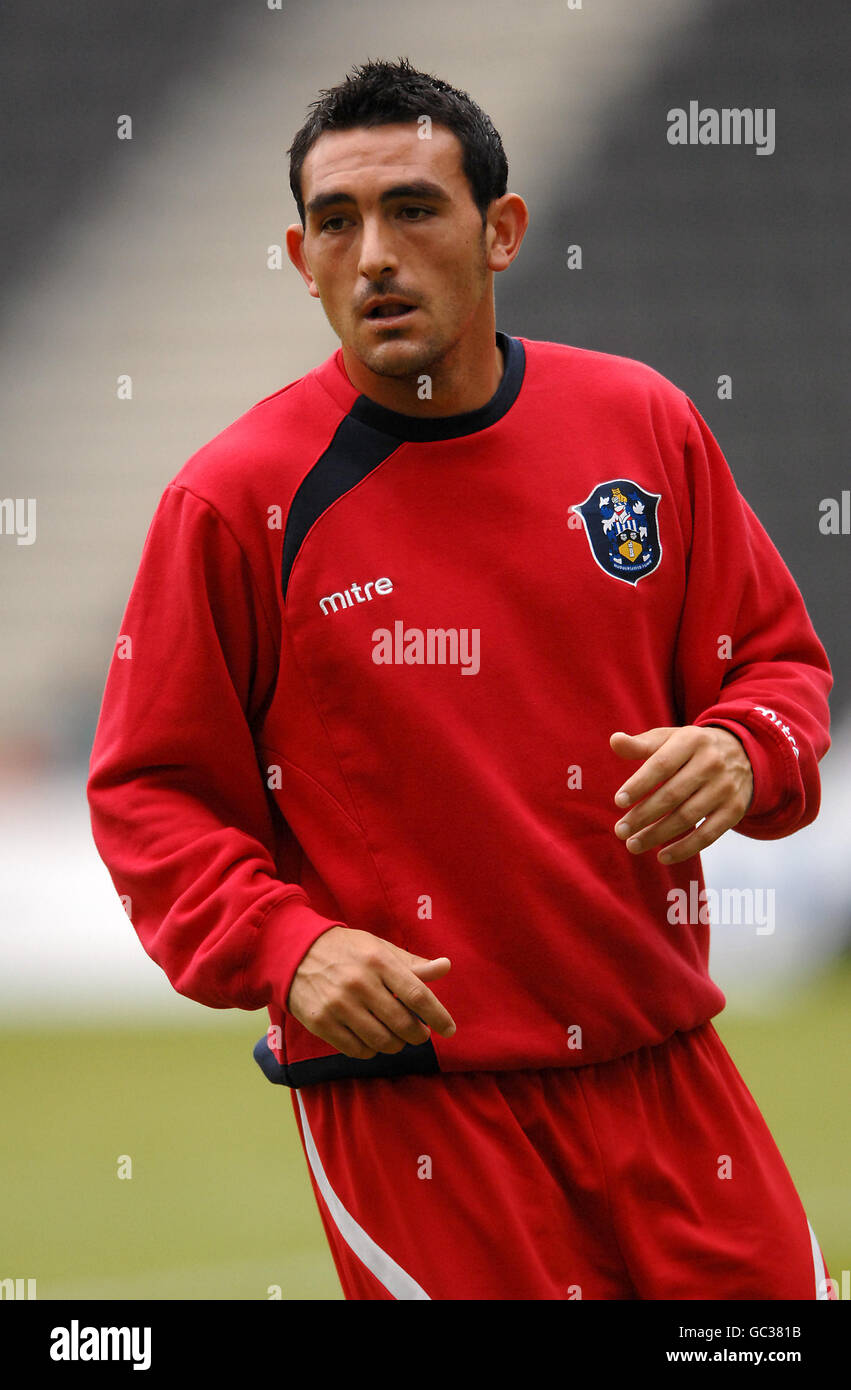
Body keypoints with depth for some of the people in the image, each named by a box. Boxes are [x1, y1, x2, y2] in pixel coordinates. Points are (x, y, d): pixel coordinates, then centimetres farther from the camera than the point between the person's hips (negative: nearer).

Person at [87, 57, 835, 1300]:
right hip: (404, 1094, -4)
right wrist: (286, 947, -17)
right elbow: (149, 792, -1)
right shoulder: (237, 499, -5)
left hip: (664, 1070, 4)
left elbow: (776, 658, 15)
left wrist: (742, 753, -9)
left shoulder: (642, 425, 5)